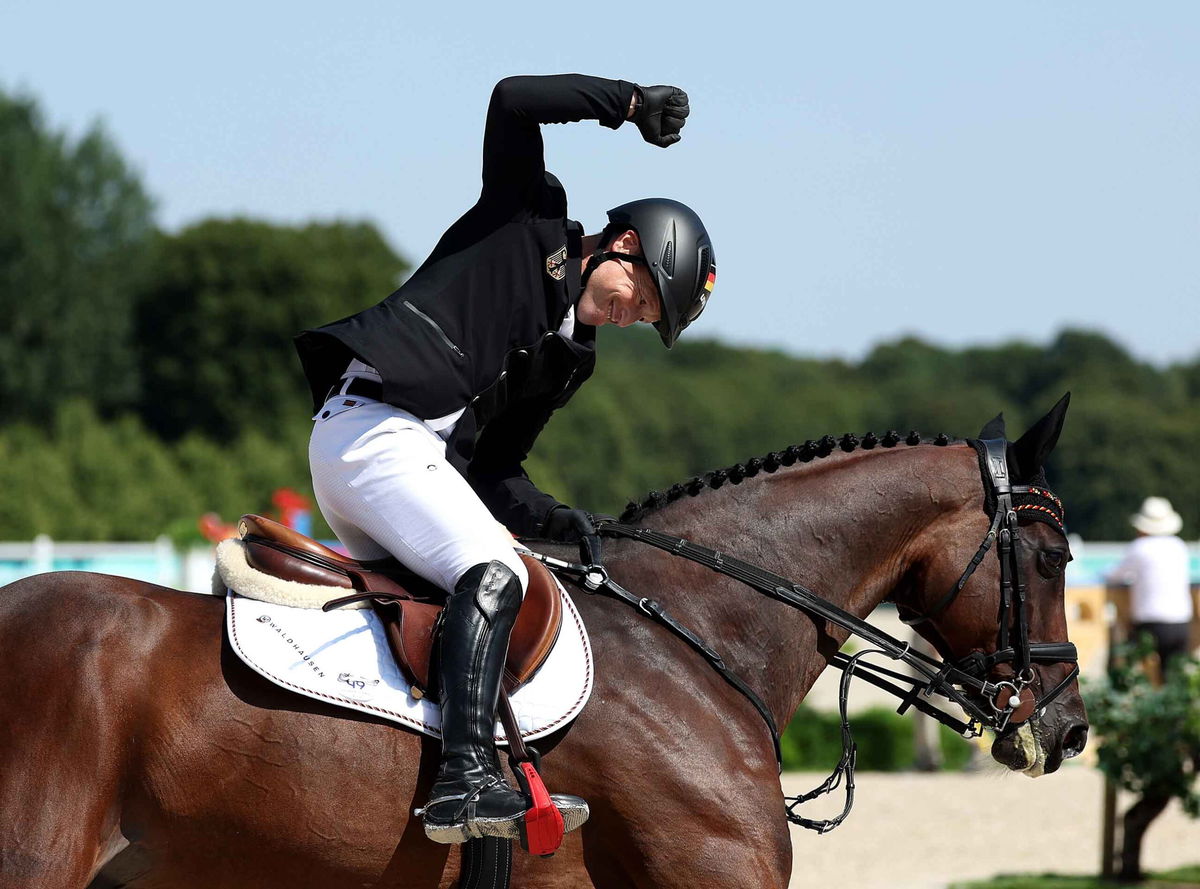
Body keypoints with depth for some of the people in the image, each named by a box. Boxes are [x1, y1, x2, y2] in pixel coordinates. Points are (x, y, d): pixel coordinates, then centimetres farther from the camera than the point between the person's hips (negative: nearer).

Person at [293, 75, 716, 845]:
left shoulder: (570, 356, 24)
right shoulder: (531, 220, 5)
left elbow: (496, 472, 20)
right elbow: (514, 102, -8)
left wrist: (569, 524, 3)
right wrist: (632, 103, -2)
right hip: (372, 427, -10)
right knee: (494, 574, -24)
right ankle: (466, 779, -38)